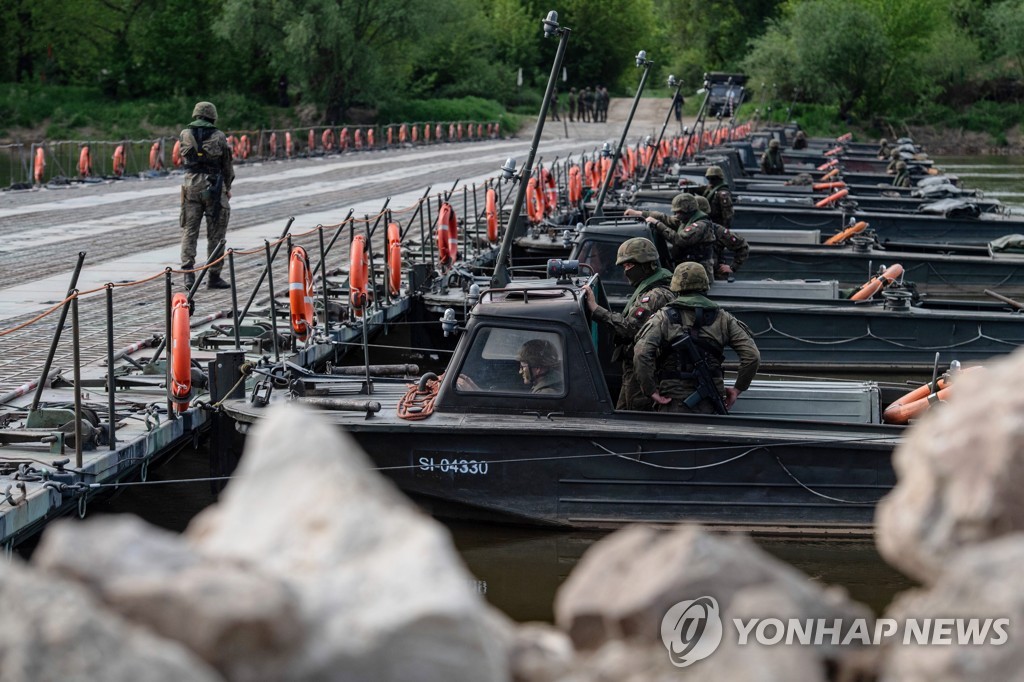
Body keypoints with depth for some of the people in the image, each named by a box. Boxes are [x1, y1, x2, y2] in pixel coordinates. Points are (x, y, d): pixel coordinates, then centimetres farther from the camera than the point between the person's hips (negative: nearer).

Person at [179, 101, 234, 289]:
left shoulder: (185, 135, 1)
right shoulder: (219, 137, -3)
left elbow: (183, 159, 12)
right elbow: (227, 166, 5)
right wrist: (228, 188, 19)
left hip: (191, 185, 2)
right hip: (214, 187, -2)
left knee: (189, 231, 7)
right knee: (215, 233, 6)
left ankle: (188, 272, -4)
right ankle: (214, 276, 7)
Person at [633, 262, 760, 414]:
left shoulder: (664, 317, -1)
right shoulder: (722, 318, 6)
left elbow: (641, 354, -16)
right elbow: (752, 355, 0)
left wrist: (651, 390, -9)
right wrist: (738, 389, 9)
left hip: (673, 404, -2)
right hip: (710, 405, 2)